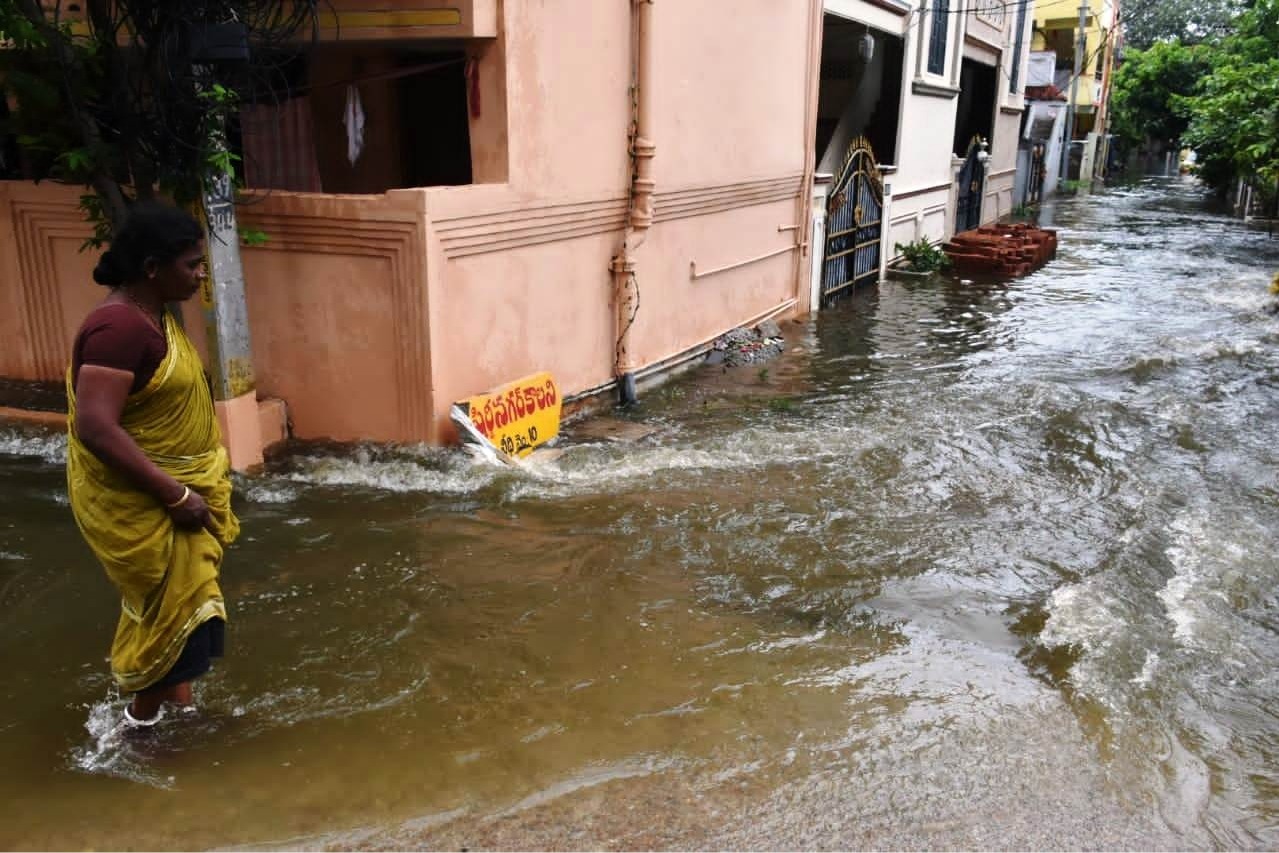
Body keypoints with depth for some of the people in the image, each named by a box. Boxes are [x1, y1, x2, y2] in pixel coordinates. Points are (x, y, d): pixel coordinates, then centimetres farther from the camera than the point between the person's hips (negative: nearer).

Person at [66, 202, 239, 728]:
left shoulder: (154, 316, 6)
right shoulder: (118, 327, -25)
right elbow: (96, 428, -30)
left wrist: (192, 487, 17)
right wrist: (175, 495, -27)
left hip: (175, 489, 9)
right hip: (138, 503, -9)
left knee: (181, 599, 19)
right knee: (167, 604, 4)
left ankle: (178, 703, 35)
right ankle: (146, 716, 25)